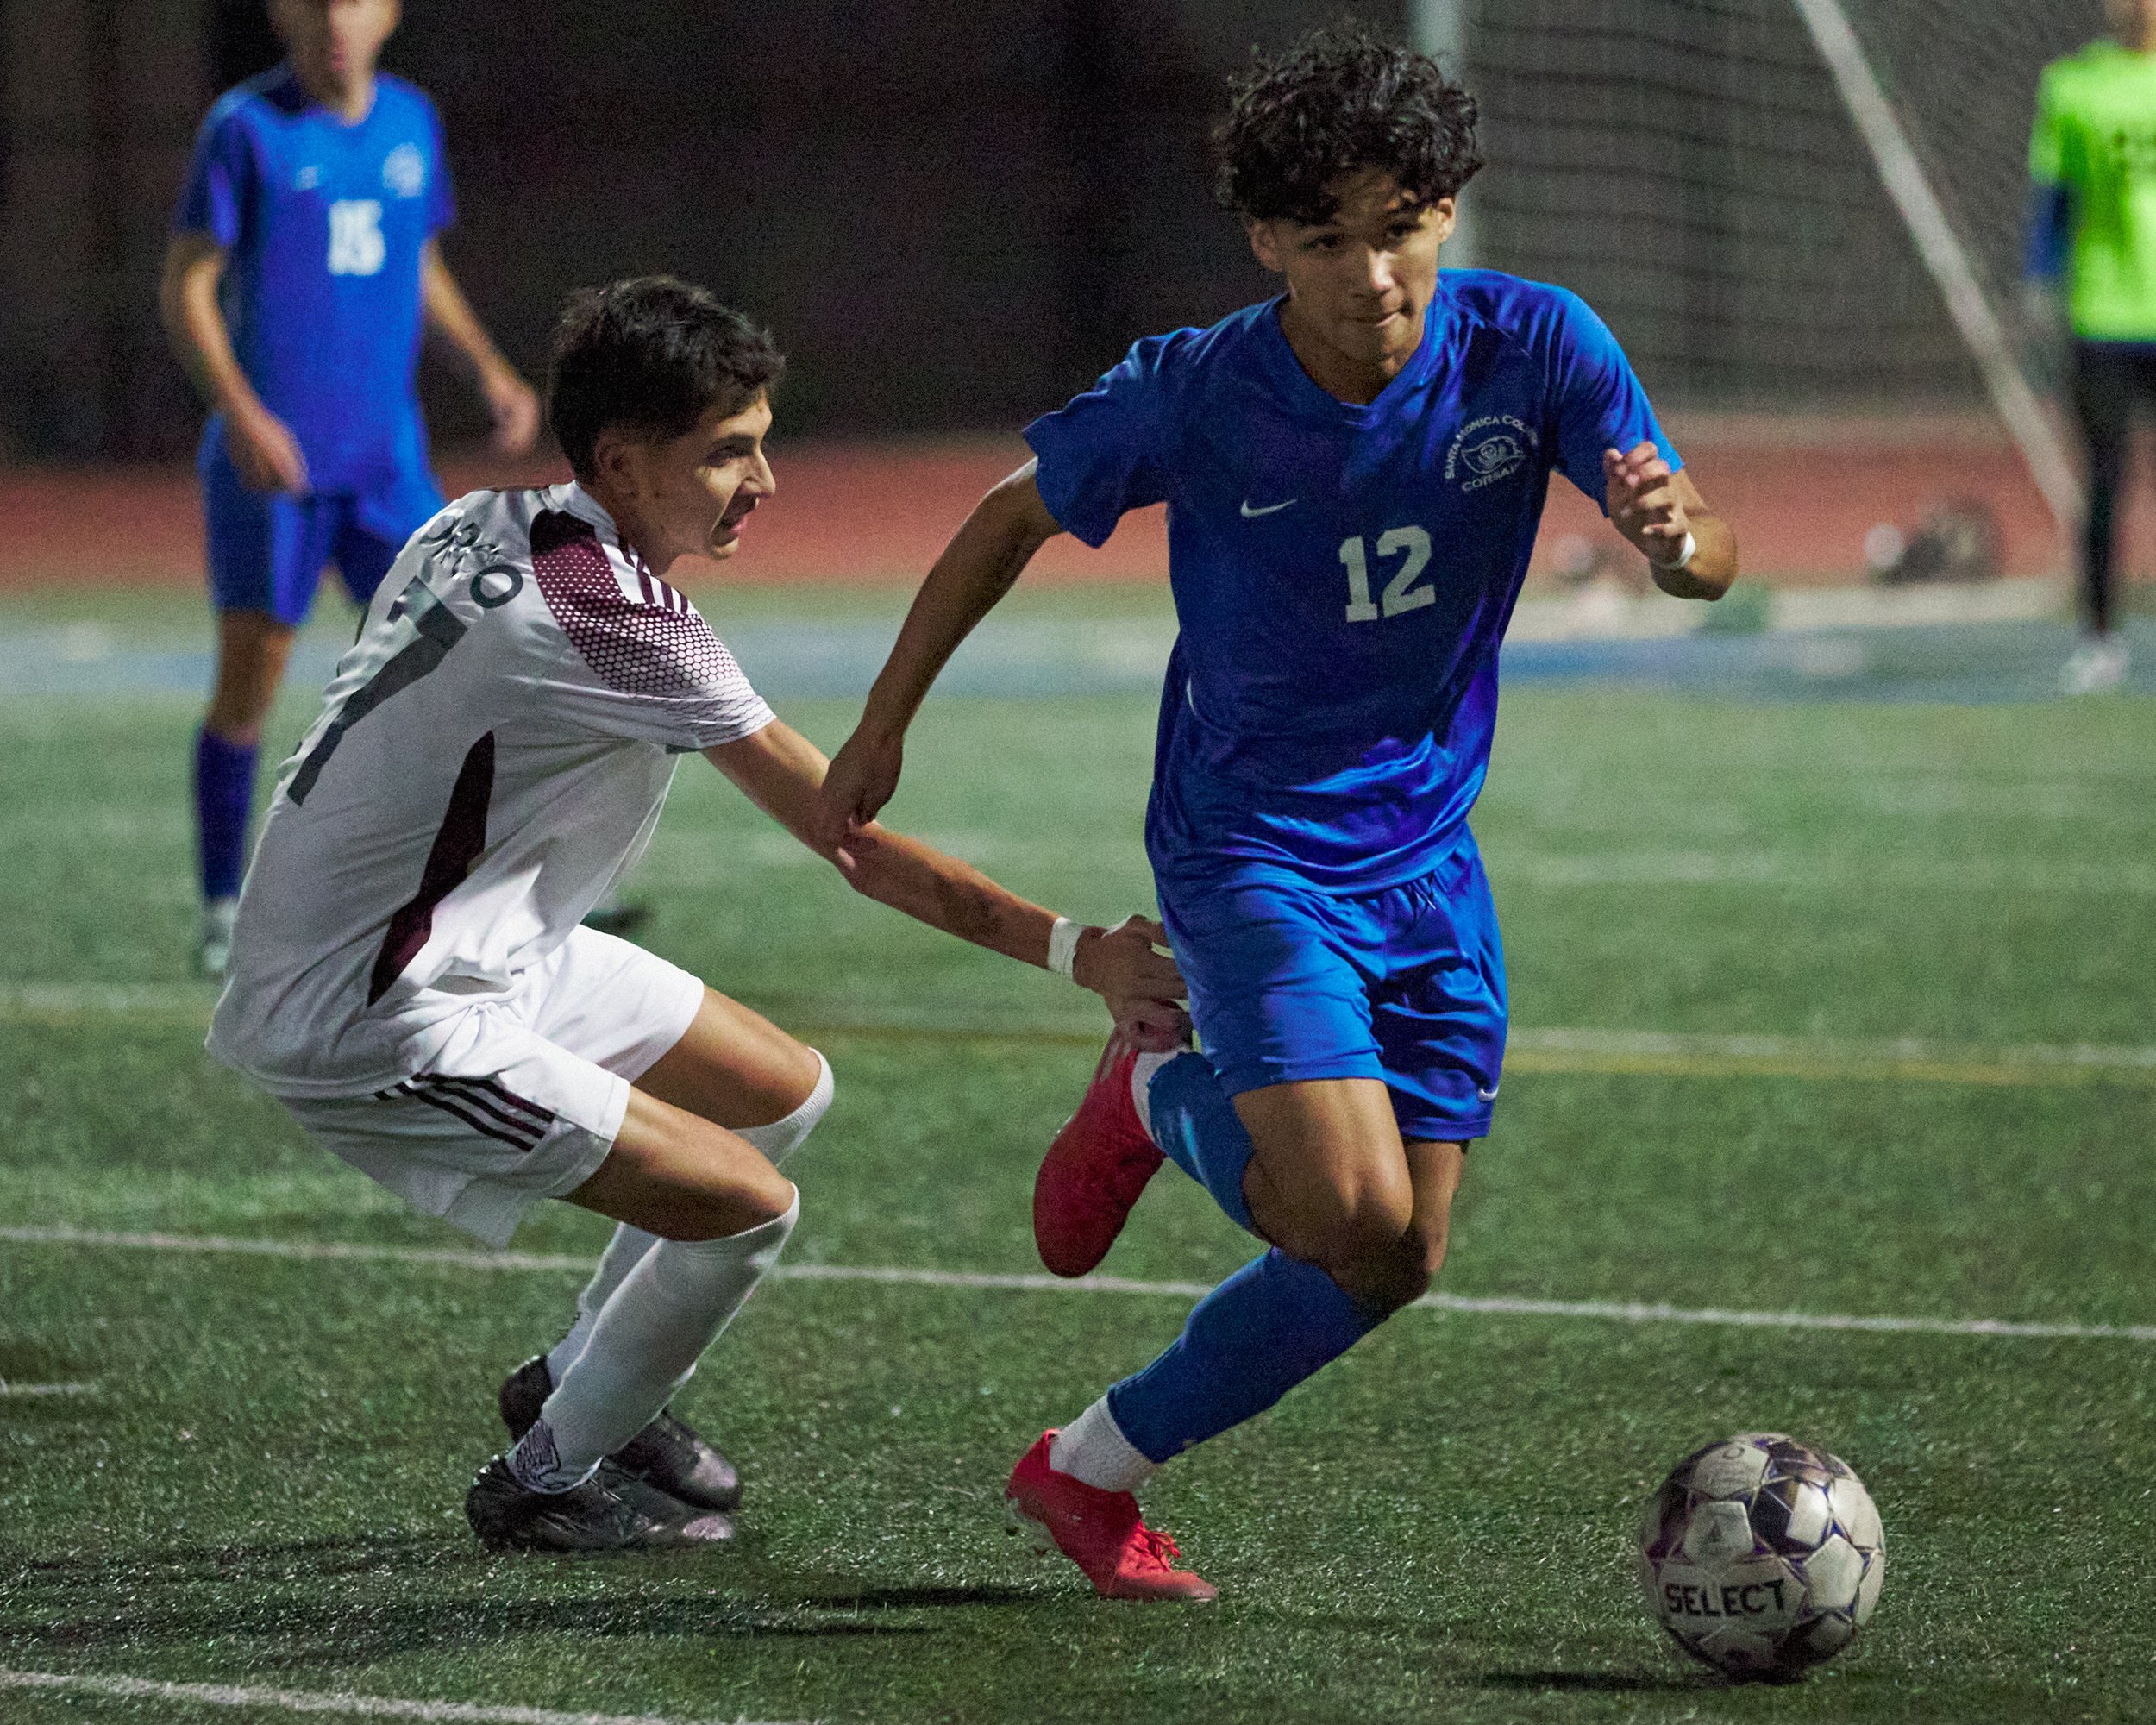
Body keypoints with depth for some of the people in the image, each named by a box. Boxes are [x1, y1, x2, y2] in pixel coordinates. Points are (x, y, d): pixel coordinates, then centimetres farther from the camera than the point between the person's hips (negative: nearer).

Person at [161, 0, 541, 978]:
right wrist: (239, 412, -22)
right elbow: (186, 289, -8)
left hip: (387, 457, 4)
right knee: (248, 679, -3)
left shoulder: (410, 122, 9)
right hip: (267, 455, -4)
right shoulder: (246, 128, -6)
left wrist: (486, 367, 5)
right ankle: (224, 916, 7)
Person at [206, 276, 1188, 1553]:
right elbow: (863, 849, -25)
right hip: (370, 1018, -10)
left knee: (787, 1091, 16)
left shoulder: (486, 527, 2)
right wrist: (1080, 954, -23)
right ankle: (548, 1481, 7)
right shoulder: (616, 620, -25)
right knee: (747, 1204, -13)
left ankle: (580, 1382, 31)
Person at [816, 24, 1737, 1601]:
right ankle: (1161, 1104, 12)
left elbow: (1709, 562, -16)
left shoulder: (1531, 349, -14)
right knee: (1354, 1216, -21)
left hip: (1426, 852, 4)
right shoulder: (1193, 395, -18)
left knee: (1393, 1264, 4)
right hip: (1251, 848, -4)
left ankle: (1091, 1474, 21)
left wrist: (1675, 533, -41)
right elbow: (1014, 519, 0)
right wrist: (885, 727, 4)